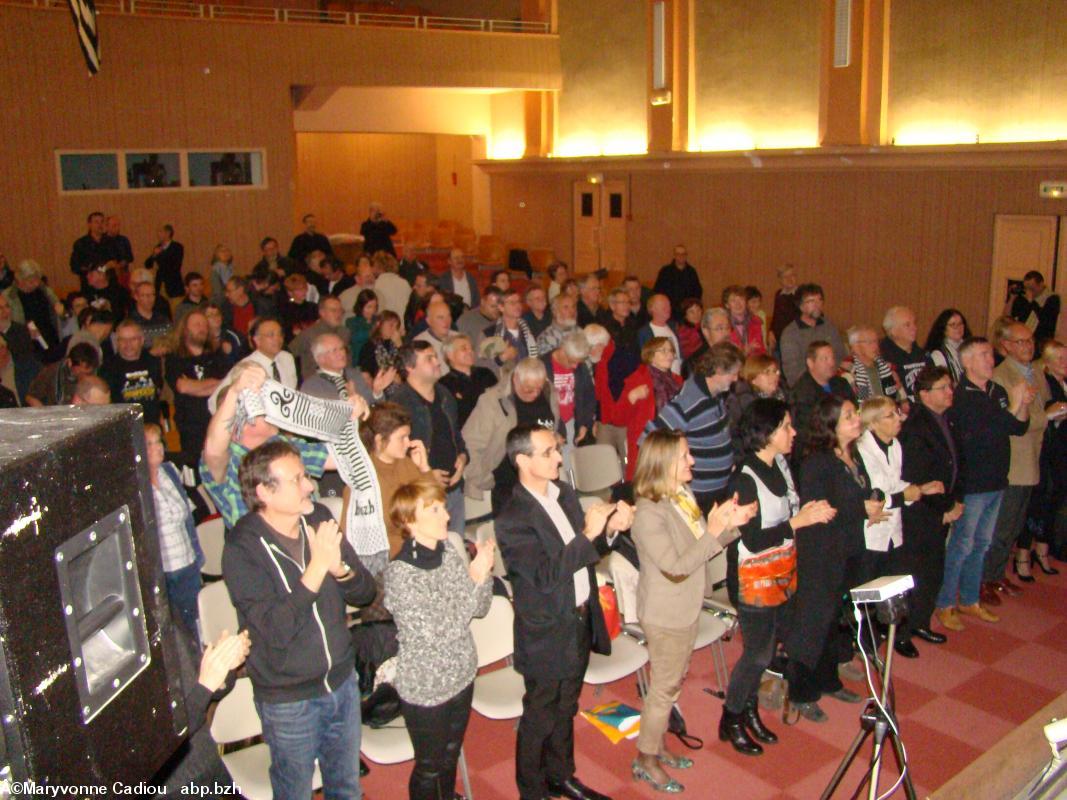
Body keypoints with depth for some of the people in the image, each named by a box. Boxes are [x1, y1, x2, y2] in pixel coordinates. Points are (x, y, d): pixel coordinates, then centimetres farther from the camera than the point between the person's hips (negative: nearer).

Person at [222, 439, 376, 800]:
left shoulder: (318, 519, -6)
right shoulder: (242, 550, -21)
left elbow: (365, 592, -3)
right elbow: (276, 630, -30)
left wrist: (340, 568, -24)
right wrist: (317, 568, -34)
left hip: (342, 682, 5)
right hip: (289, 700, -5)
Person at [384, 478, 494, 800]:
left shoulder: (449, 552, -6)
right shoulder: (400, 572, -25)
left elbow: (480, 608, 0)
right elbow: (439, 633, -28)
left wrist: (484, 572, -19)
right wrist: (475, 578, -28)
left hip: (461, 675, 6)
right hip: (425, 688, -6)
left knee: (451, 756, 26)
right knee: (429, 767, 16)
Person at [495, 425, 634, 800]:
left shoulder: (563, 492, -1)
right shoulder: (513, 520, -24)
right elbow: (547, 575, -29)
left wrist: (610, 527, -11)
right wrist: (589, 533, -30)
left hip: (580, 621, 7)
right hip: (547, 634, -7)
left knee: (565, 709, 25)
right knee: (539, 717, 13)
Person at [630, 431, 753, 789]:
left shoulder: (683, 495, -1)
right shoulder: (649, 513, -26)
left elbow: (702, 549, 6)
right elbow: (676, 566, -29)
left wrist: (730, 525, -9)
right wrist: (714, 531, -33)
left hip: (687, 607, 8)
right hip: (665, 614, -8)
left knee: (673, 682, 21)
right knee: (665, 686, 6)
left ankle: (658, 744, 39)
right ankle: (646, 760, 24)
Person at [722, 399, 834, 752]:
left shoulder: (781, 464, 3)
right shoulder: (744, 479, -22)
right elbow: (753, 541, -23)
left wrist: (807, 510, -3)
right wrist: (799, 521, -23)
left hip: (783, 575, 8)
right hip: (753, 580, -8)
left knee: (768, 647, 17)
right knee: (758, 653, 3)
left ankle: (749, 710, 35)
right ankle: (730, 720, 22)